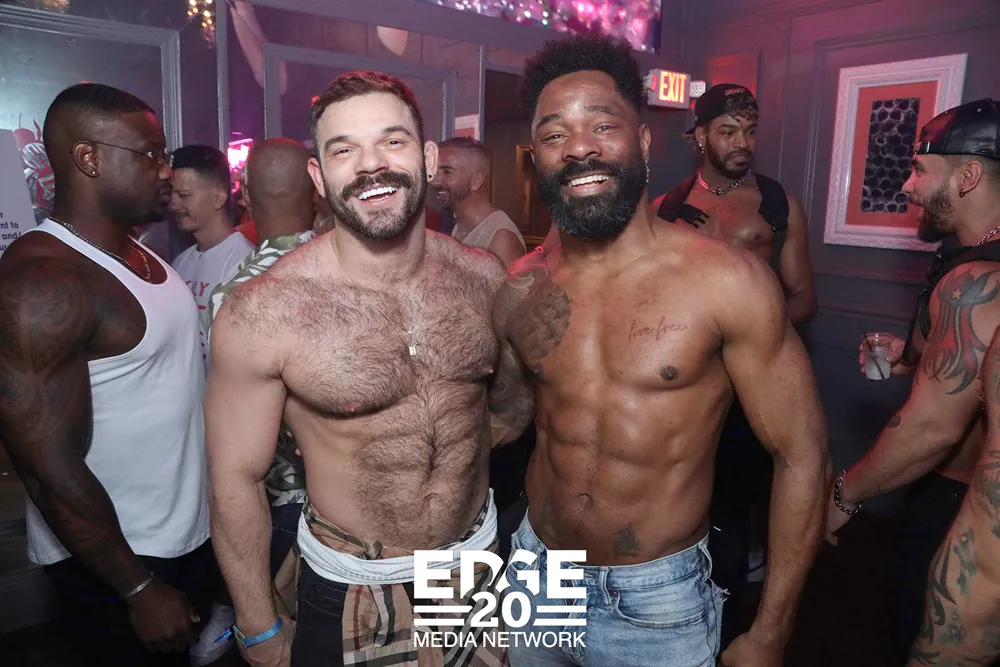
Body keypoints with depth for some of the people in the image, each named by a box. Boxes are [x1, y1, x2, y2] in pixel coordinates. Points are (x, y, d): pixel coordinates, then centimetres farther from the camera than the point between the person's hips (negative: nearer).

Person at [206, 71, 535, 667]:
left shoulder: (484, 277, -8)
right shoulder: (263, 311, -19)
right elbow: (237, 480, -10)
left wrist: (451, 458, -2)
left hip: (479, 557, 4)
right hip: (350, 591, -3)